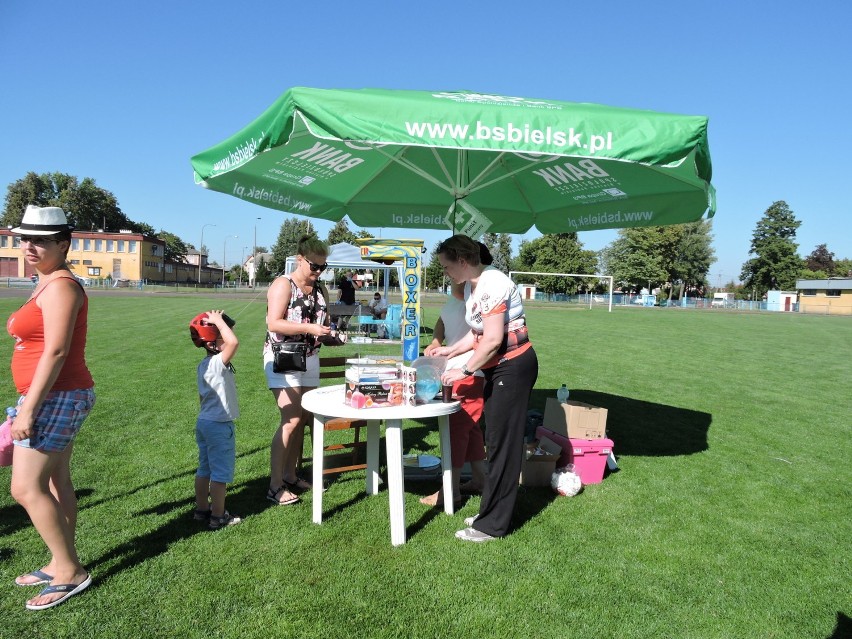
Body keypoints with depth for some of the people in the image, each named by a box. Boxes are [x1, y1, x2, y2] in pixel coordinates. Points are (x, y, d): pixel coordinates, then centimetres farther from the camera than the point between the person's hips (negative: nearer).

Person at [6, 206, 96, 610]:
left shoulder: (60, 287, -16)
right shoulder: (50, 285, 14)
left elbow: (56, 352, -22)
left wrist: (28, 409, -22)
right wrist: (31, 405, 20)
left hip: (56, 398, -10)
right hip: (57, 398, 10)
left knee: (26, 488, -5)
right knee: (55, 482, 15)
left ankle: (71, 573, 6)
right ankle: (61, 564, 26)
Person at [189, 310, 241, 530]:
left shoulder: (204, 365, 8)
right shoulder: (218, 363, -22)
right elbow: (234, 342, -41)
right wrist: (218, 321, -29)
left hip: (204, 421, 9)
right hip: (219, 425, -9)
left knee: (205, 469, 19)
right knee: (221, 473, 2)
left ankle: (202, 510, 30)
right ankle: (218, 517, 11)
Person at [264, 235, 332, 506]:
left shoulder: (320, 289, 13)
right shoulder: (283, 285, -10)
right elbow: (273, 323, -19)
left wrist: (330, 332, 3)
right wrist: (309, 328, -26)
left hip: (310, 359, 8)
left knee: (303, 419, 9)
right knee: (291, 420, -11)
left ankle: (290, 476, 22)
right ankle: (275, 486, -3)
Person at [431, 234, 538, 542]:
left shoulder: (492, 285, -21)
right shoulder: (471, 286, 9)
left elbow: (493, 340, -24)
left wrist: (464, 371, -17)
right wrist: (451, 350, 9)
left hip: (513, 366, -10)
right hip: (496, 368, 10)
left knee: (502, 443, -2)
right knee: (496, 441, 15)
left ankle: (492, 525, 9)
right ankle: (493, 513, 28)